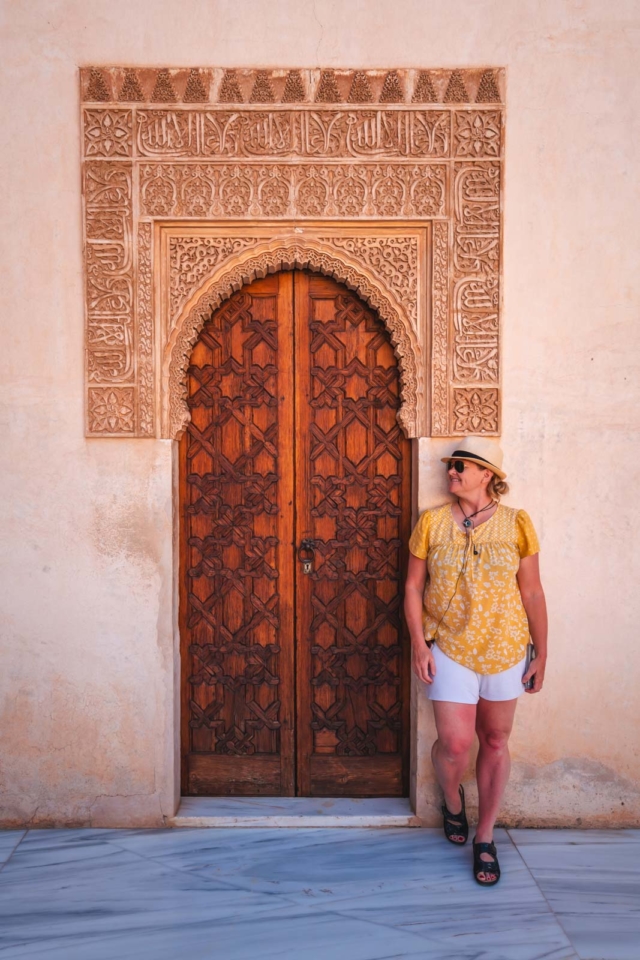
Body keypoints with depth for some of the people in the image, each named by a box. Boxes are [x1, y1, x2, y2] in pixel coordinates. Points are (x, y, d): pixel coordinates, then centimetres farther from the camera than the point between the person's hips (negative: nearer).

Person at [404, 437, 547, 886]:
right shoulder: (432, 523, -2)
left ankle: (485, 837, 27)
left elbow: (532, 592, 0)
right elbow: (413, 586, 2)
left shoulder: (515, 524, -5)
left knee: (495, 741, 10)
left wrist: (541, 653, 1)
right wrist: (418, 643, -6)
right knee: (455, 742, -5)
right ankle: (452, 800, 30)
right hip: (449, 648, 0)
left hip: (503, 650, 1)